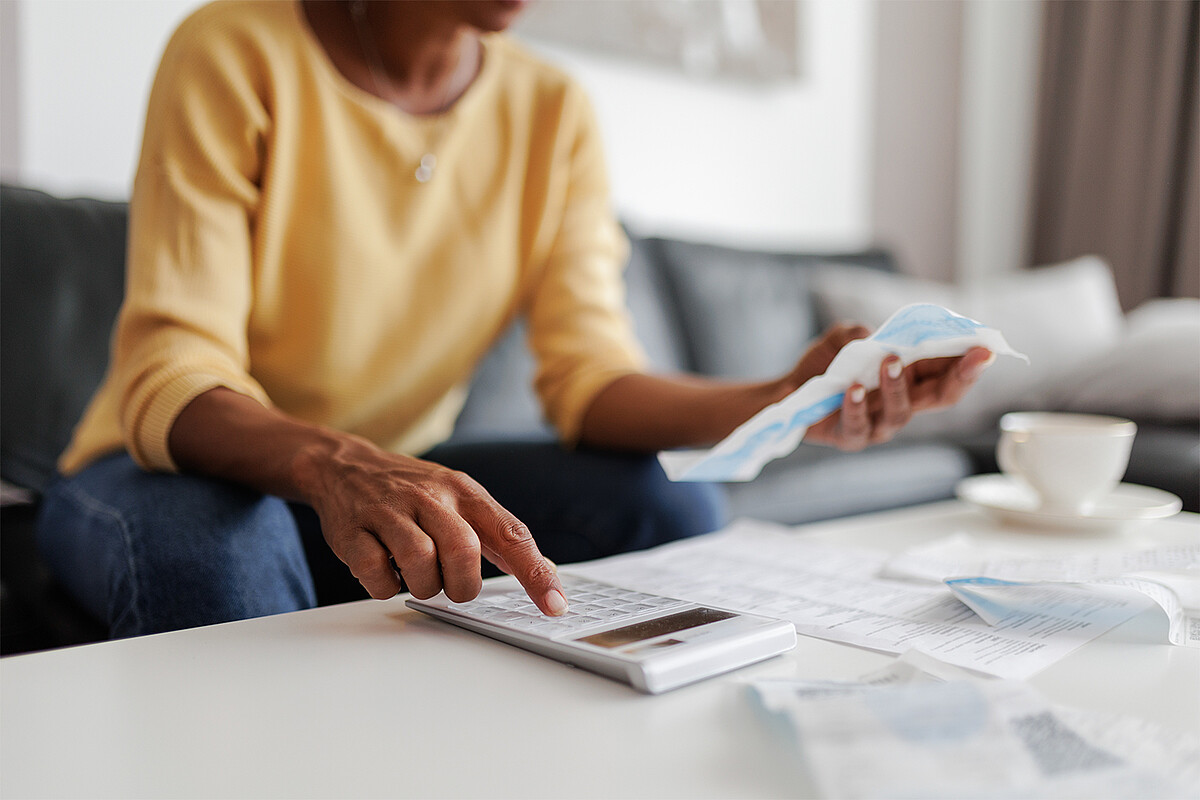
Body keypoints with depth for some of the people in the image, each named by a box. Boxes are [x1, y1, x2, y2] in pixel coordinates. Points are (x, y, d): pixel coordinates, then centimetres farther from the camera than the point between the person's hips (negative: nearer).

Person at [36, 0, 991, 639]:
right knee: (213, 547, -37)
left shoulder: (554, 112, -4)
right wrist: (336, 465, -46)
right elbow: (169, 379, -25)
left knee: (671, 505, -16)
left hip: (397, 476, 4)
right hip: (185, 466, -2)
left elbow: (589, 375, -12)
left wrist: (777, 404, -31)